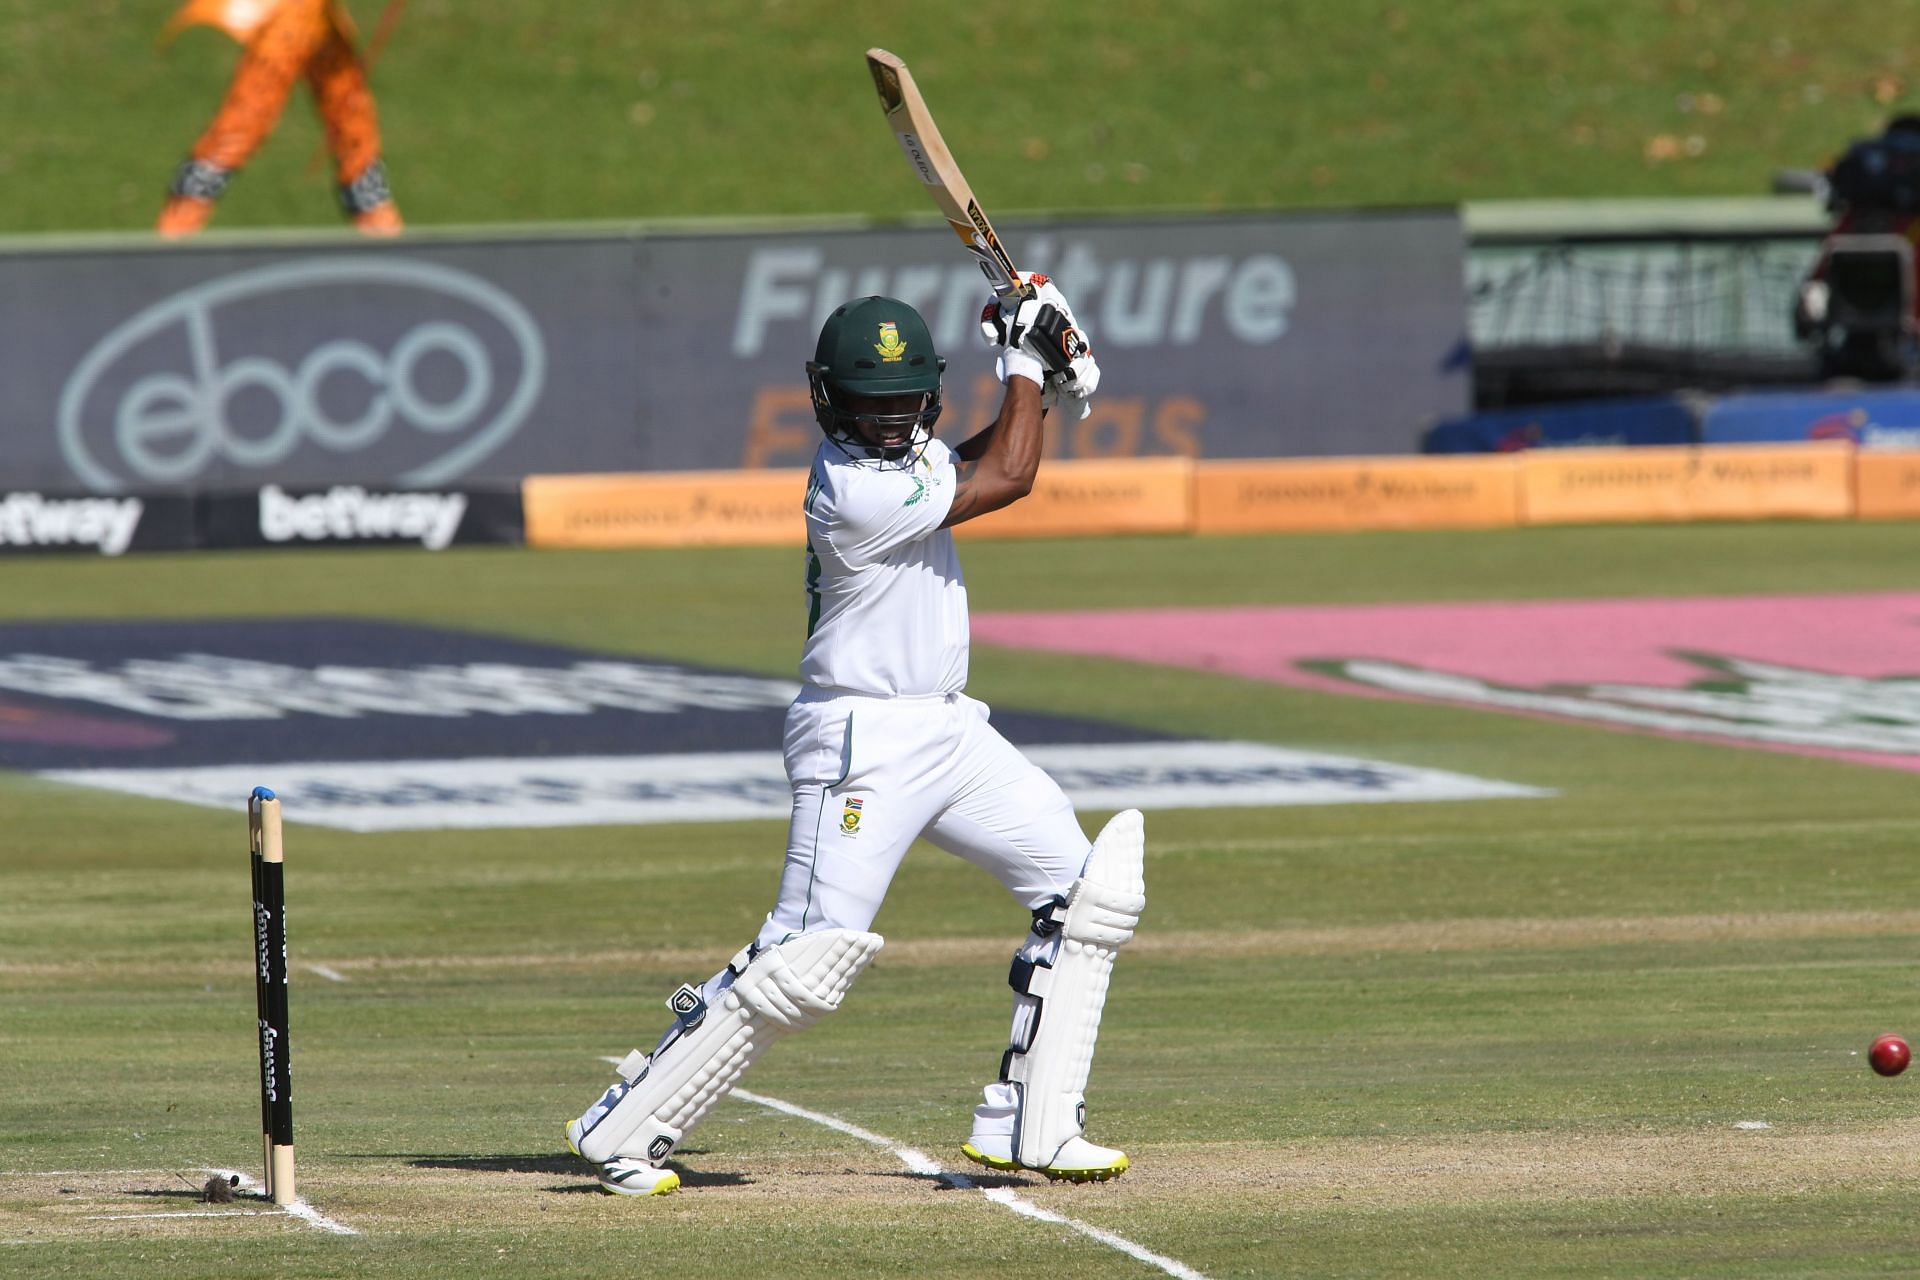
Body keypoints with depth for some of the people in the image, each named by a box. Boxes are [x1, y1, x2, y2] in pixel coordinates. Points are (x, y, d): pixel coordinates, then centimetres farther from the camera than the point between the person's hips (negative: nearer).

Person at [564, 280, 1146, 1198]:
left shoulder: (904, 451, 6)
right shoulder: (853, 493, -22)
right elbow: (1006, 481, -14)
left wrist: (1050, 392, 4)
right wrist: (1025, 364, -1)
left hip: (949, 733, 10)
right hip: (862, 740, -10)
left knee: (1085, 891, 6)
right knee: (810, 956, -16)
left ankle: (1024, 1129, 8)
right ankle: (620, 1131, -7)